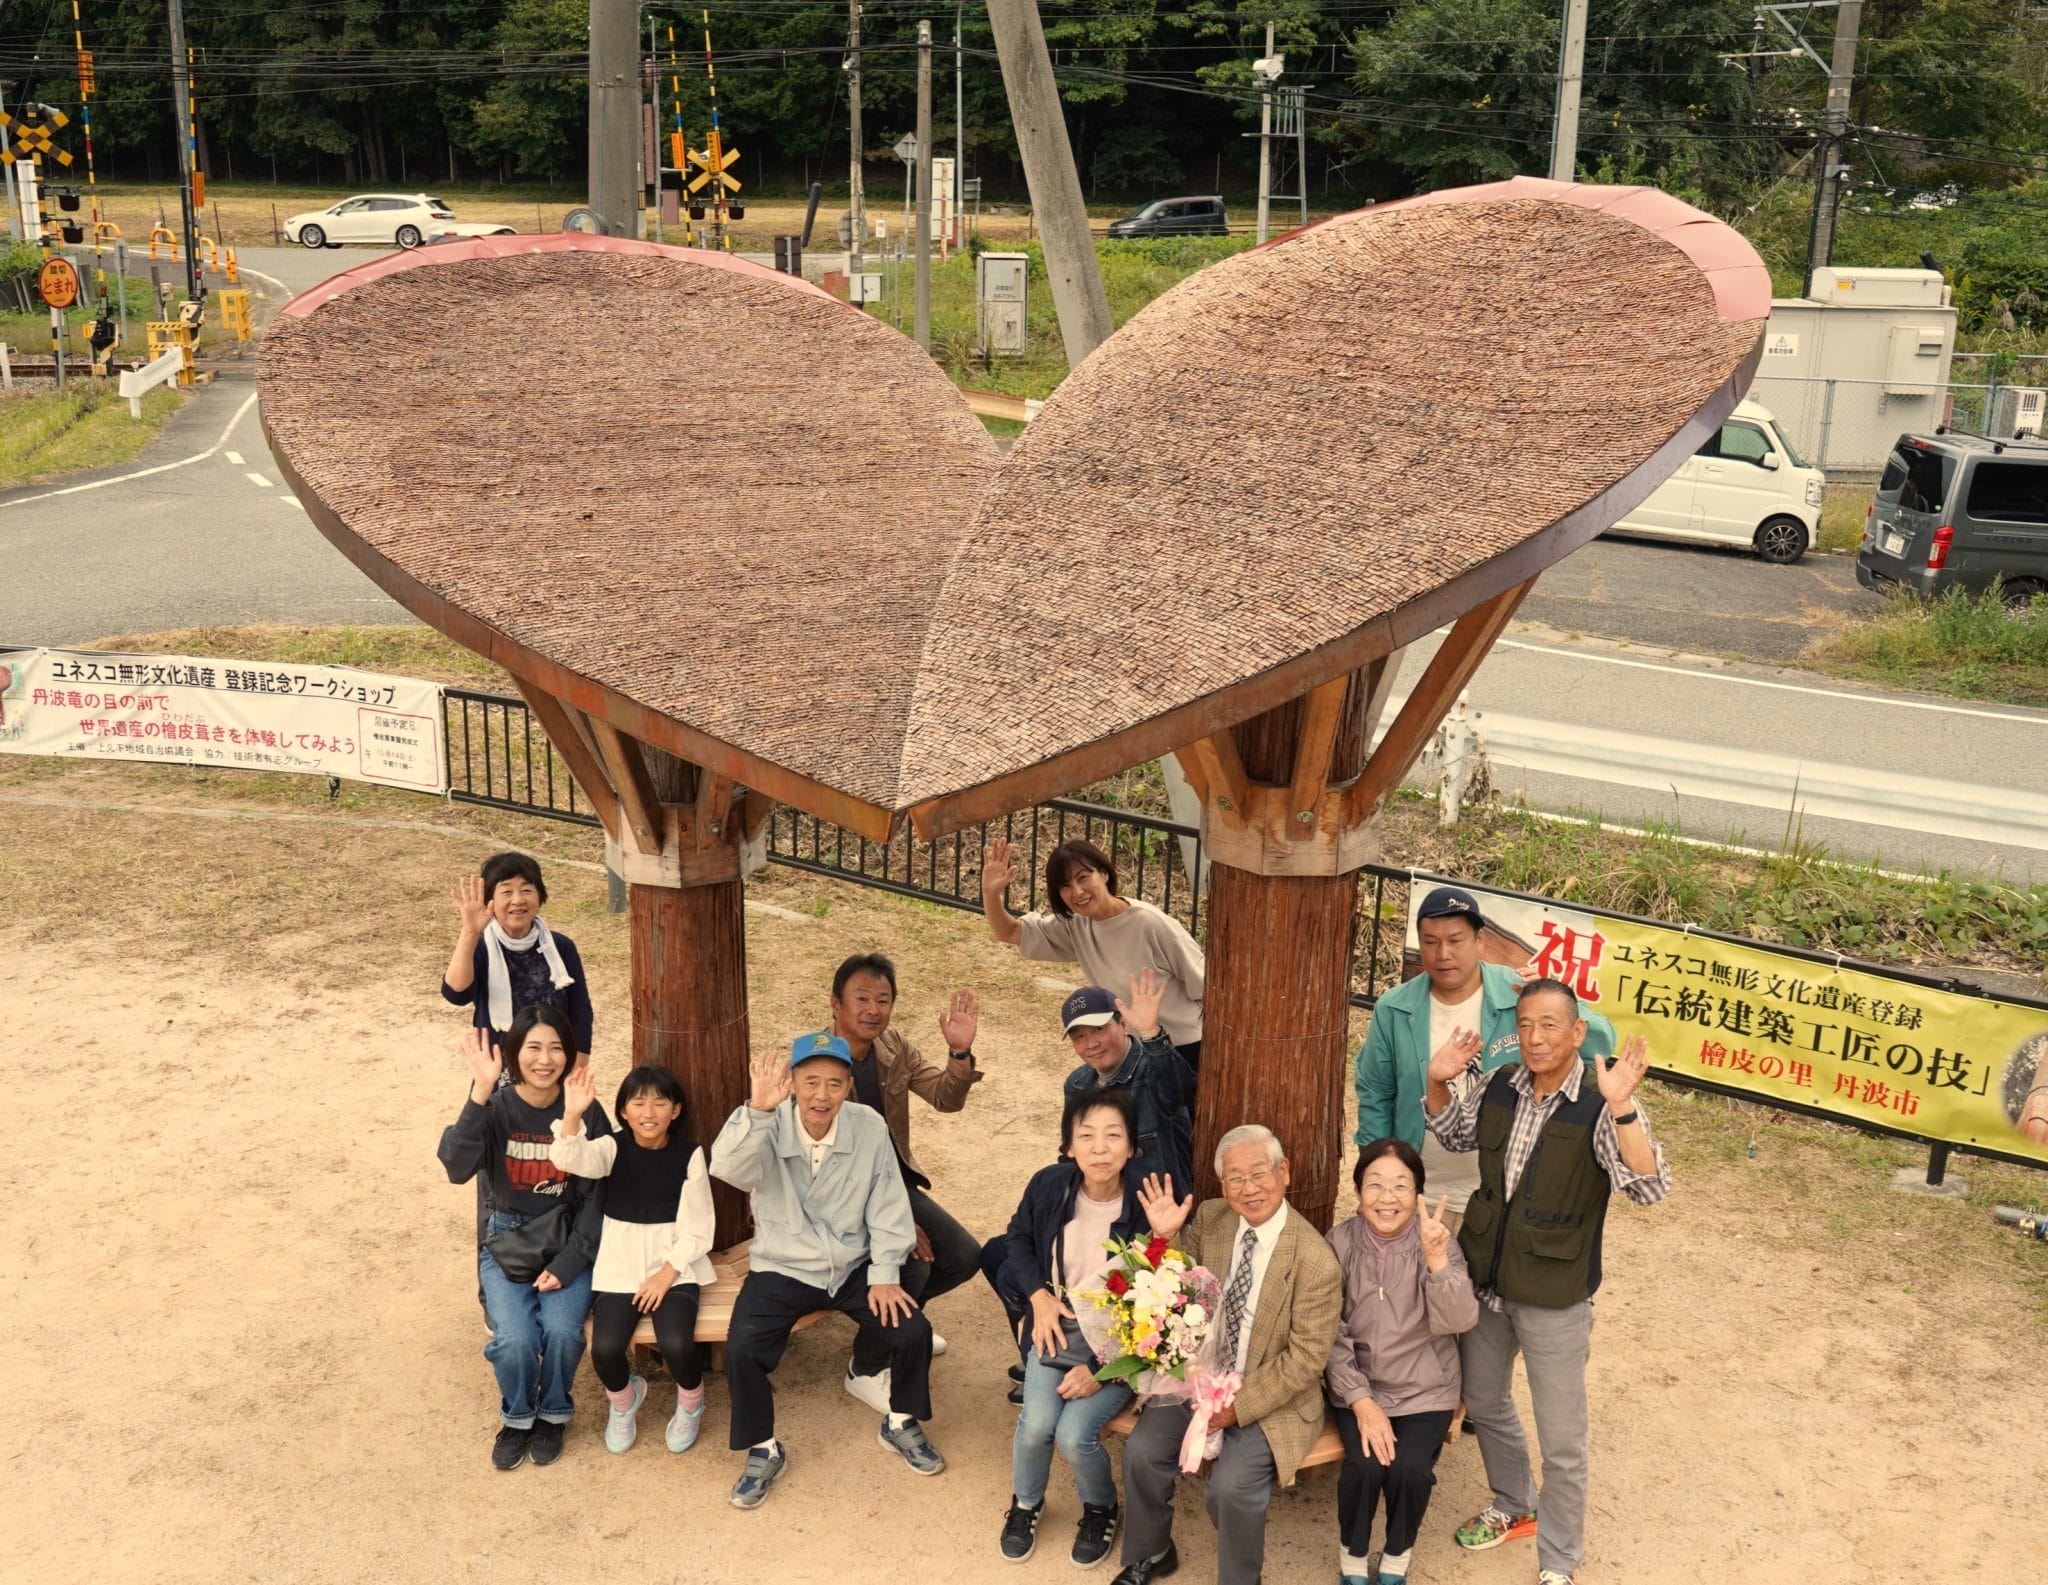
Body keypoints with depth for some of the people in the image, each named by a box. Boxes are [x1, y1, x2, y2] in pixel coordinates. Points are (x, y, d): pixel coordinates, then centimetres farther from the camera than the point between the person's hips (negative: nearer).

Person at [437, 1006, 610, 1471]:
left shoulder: (586, 1112, -7)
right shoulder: (495, 1109, -9)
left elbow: (598, 1196, -5)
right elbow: (457, 1167, -27)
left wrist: (566, 1264, -13)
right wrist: (480, 1092, -35)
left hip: (568, 1245, 0)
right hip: (506, 1246, 0)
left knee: (561, 1330, -25)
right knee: (514, 1340, -22)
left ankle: (552, 1414, 7)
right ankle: (517, 1417, 11)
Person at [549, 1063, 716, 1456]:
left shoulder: (689, 1154, -5)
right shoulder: (614, 1147, -5)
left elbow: (697, 1227, -3)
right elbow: (571, 1159, -28)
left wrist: (667, 1273, -13)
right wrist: (572, 1115, -45)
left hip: (676, 1263, -1)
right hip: (620, 1262, 1)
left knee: (676, 1343, -24)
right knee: (605, 1348, -19)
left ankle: (690, 1405, 12)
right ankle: (623, 1402, 18)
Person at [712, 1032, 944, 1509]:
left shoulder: (870, 1128, -10)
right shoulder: (769, 1128, -17)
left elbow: (888, 1209, -3)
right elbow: (728, 1168, -38)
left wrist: (885, 1274, -10)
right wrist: (758, 1110, -54)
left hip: (854, 1267, 2)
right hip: (782, 1270, -2)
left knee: (914, 1332, -12)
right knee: (741, 1351, -22)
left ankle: (900, 1425, 17)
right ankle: (763, 1452, 4)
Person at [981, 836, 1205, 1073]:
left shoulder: (1152, 924, -22)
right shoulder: (1075, 927, -5)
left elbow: (1203, 988, -14)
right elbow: (1010, 933, -1)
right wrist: (990, 893, -21)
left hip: (1185, 1051, -6)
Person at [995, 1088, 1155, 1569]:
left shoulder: (1148, 1206, -24)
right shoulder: (1049, 1185, -12)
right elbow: (1018, 1240, 11)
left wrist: (1102, 1368, -18)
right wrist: (1039, 1297, -5)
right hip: (1057, 1325, 3)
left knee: (1074, 1434, -19)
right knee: (1035, 1425, -16)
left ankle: (1100, 1509, 16)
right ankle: (1026, 1503, 19)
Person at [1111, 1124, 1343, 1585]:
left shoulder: (1316, 1262, -20)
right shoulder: (1209, 1219, -4)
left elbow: (1305, 1358, -16)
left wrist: (1239, 1405, -19)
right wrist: (1166, 1238, -13)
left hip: (1271, 1398, -5)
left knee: (1231, 1486, -24)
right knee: (1142, 1451, -12)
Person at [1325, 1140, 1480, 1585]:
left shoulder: (1437, 1240, -10)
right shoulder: (1340, 1242, -8)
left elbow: (1461, 1321, -24)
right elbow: (1332, 1336, -5)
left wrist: (1437, 1259, -38)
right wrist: (1362, 1403, -15)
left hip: (1425, 1389, 0)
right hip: (1356, 1385, 0)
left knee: (1410, 1470, -22)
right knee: (1364, 1466, -23)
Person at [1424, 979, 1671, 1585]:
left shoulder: (1601, 1104, -21)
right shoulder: (1500, 1086, -4)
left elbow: (1650, 1188, -32)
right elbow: (1452, 1133, 15)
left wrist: (1620, 1107, -44)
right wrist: (1438, 1084, -5)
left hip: (1553, 1300, -6)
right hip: (1484, 1283, 6)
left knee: (1562, 1443, 7)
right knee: (1484, 1404, 25)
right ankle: (1514, 1507, 49)